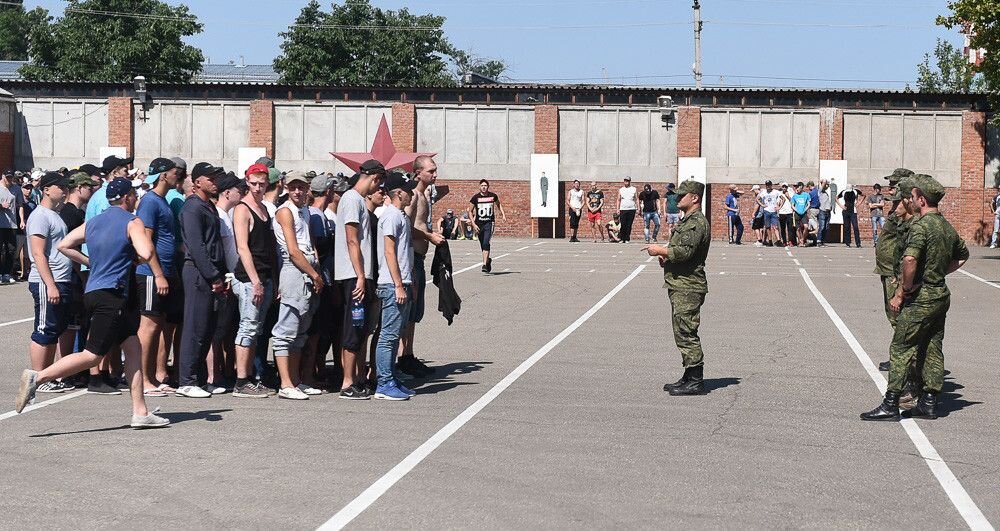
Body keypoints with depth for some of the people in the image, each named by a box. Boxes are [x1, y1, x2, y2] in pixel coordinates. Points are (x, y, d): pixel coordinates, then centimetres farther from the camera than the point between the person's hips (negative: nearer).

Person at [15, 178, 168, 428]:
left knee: (132, 346, 11)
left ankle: (140, 412, 9)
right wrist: (147, 239, 1)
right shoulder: (132, 222, -7)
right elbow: (146, 254, -20)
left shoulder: (93, 222, 16)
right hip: (110, 295, -9)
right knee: (93, 355, -9)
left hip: (94, 291, 9)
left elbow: (64, 246, 14)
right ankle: (37, 377, -14)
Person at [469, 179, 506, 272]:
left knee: (486, 243, -20)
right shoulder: (476, 197, -3)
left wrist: (503, 214, 11)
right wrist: (473, 224, -6)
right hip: (479, 223, 2)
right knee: (483, 245, 12)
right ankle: (488, 260, 39)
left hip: (489, 223, -2)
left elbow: (498, 204, 23)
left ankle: (485, 265, -25)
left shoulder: (493, 196, 0)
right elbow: (470, 211, 3)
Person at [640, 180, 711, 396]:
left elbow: (685, 251, -25)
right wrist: (666, 257, 11)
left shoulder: (697, 223, -14)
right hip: (680, 286, 11)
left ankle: (696, 381, -8)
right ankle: (690, 378, 20)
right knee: (683, 333, 14)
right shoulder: (686, 221, 20)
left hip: (688, 287, -11)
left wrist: (660, 250, -12)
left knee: (686, 333, -10)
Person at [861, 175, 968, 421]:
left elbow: (909, 260, -30)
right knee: (932, 350, 13)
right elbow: (962, 256, 28)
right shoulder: (948, 227, 11)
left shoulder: (921, 226, -17)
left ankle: (890, 405, -5)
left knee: (901, 348, -4)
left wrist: (901, 293, -20)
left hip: (920, 298, -9)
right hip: (941, 295, 9)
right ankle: (929, 403, 16)